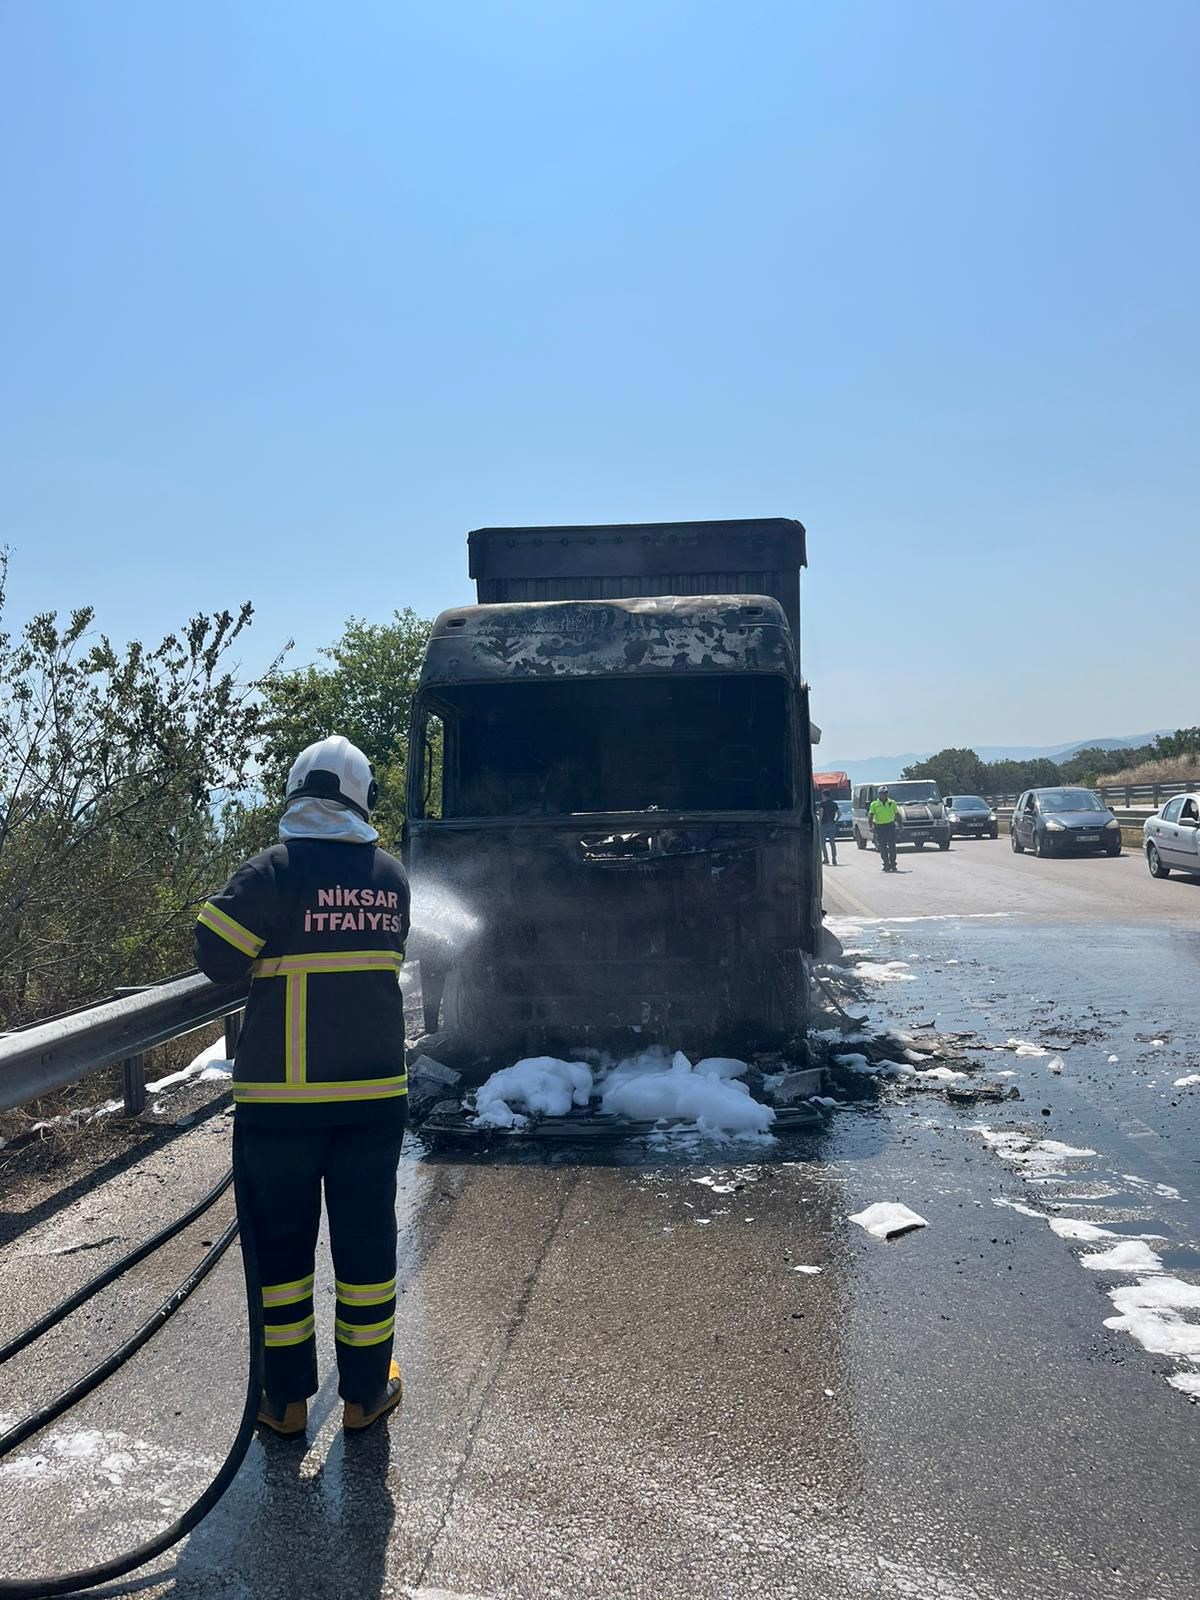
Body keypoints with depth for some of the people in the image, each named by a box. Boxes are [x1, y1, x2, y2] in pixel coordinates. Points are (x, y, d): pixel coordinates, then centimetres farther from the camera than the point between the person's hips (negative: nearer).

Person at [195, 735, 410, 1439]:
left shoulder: (272, 872, -11)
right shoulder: (391, 876, 2)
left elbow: (216, 955, -12)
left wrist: (265, 959, 7)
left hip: (279, 1097, -2)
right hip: (374, 1092, 3)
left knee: (282, 1242, 12)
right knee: (366, 1240, 13)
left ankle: (287, 1399, 22)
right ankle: (366, 1393, 25)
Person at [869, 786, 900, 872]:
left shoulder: (892, 803, 9)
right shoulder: (874, 804, 2)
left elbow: (897, 814, 17)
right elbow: (870, 815, -8)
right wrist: (871, 826, -21)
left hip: (890, 826, 0)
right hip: (879, 827, 0)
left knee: (892, 846, -6)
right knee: (882, 847, 2)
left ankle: (892, 863, 1)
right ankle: (886, 864, 10)